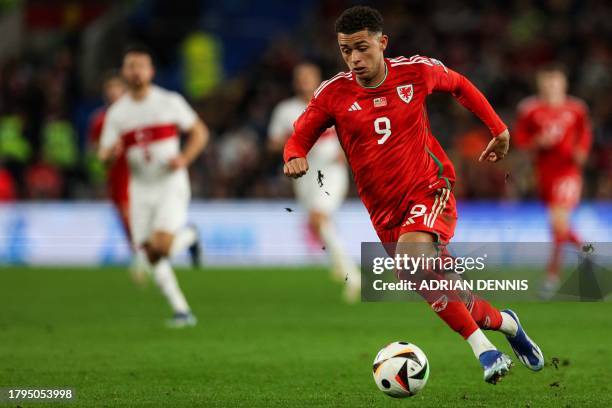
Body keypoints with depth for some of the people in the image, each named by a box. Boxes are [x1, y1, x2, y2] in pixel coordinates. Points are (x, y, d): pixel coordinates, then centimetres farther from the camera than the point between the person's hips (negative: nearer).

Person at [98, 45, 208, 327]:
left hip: (171, 183, -3)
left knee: (162, 245, -21)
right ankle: (181, 310, 11)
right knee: (151, 254, 0)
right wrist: (111, 153, -22)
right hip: (141, 188, 3)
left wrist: (184, 158, -13)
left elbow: (200, 132, 4)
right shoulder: (116, 113, 4)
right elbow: (104, 155, 3)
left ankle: (188, 235, 14)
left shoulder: (170, 102, -2)